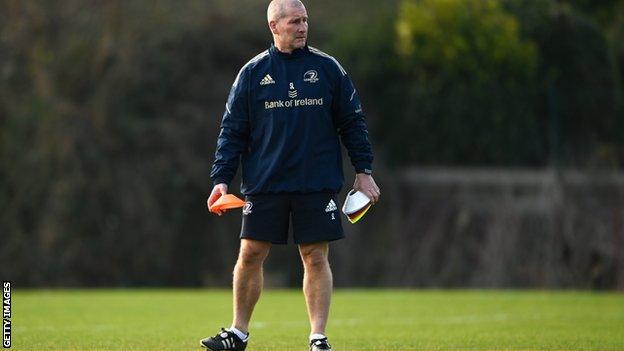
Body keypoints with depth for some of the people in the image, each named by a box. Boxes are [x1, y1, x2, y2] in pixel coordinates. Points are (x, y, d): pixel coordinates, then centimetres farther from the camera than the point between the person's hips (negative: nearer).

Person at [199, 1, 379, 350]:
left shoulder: (328, 68, 5)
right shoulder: (253, 73, 5)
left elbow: (353, 121, 9)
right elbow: (233, 131, 6)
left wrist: (364, 171, 4)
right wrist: (221, 179, -3)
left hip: (317, 185, 0)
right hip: (265, 185, 0)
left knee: (316, 257, -1)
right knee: (250, 255, 0)